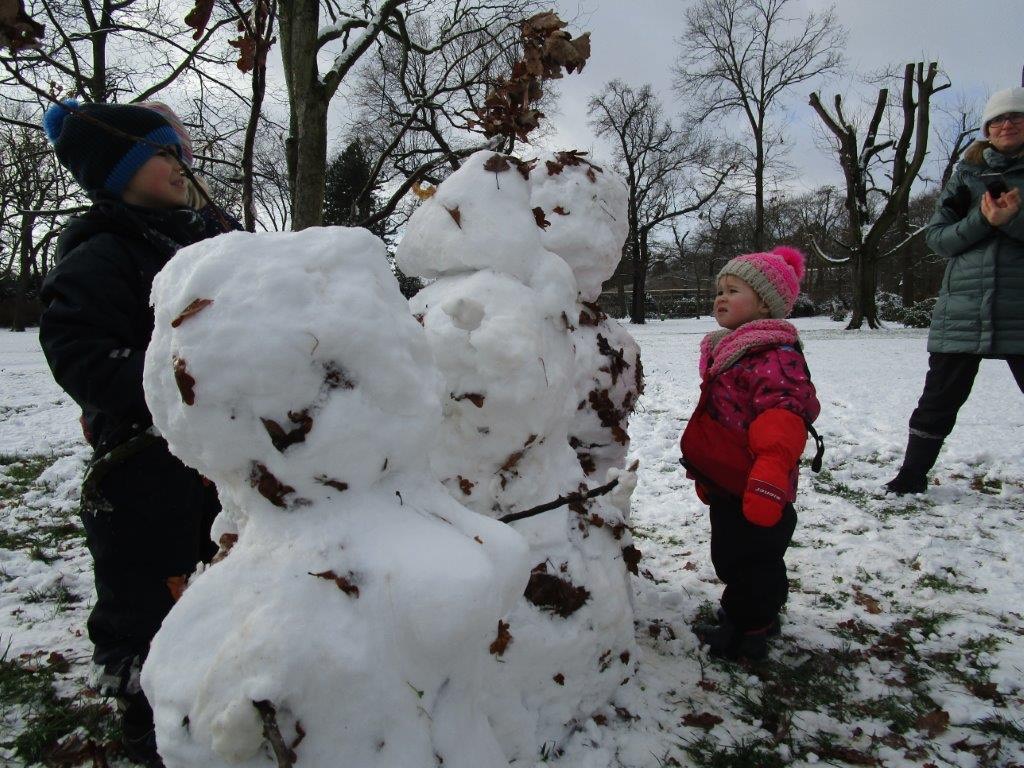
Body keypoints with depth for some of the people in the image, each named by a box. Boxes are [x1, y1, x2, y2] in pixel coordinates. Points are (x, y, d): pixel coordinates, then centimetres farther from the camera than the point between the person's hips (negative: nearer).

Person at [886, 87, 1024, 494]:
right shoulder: (968, 173, 10)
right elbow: (936, 237, 3)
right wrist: (983, 221, -12)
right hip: (963, 311, 1)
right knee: (939, 400, 8)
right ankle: (912, 476, 21)